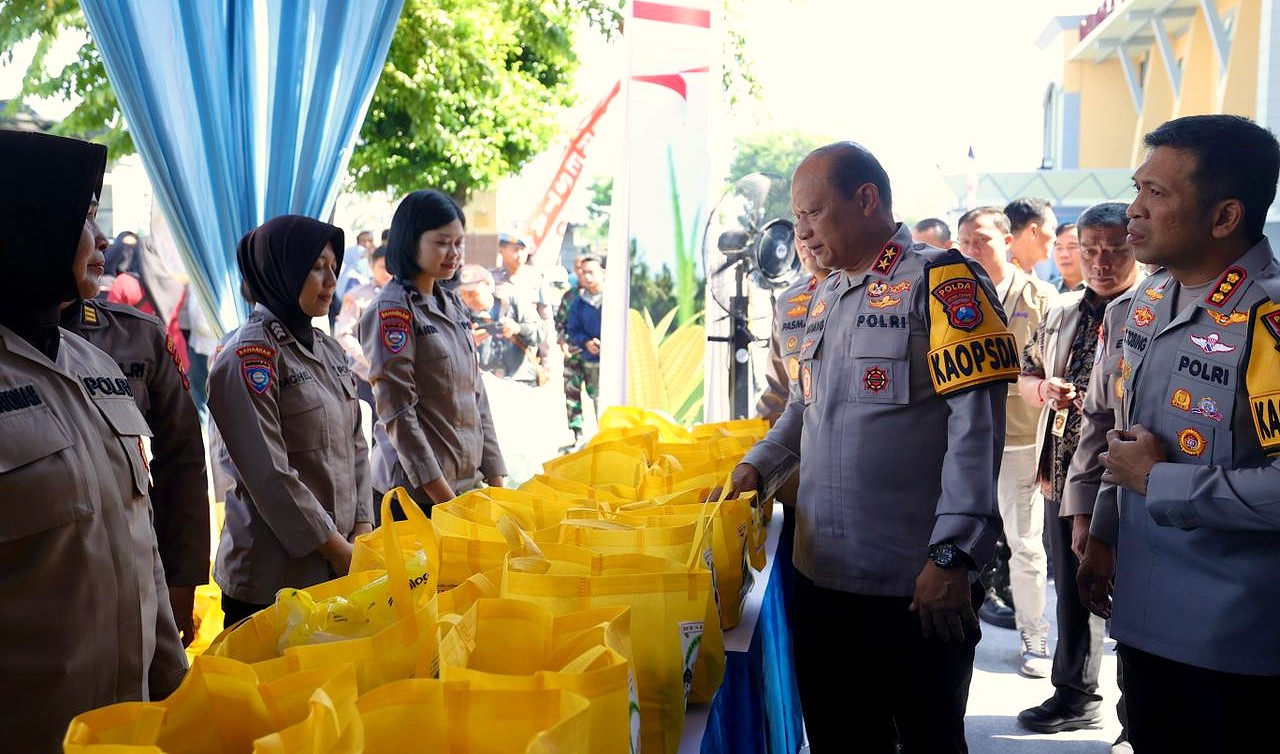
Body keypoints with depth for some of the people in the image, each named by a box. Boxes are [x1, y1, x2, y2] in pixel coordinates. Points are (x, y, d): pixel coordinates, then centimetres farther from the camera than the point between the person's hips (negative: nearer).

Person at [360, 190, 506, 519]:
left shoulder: (455, 306, 11)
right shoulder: (392, 311, -11)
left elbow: (477, 396, 12)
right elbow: (397, 412, -15)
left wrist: (496, 479, 7)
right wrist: (441, 494, -17)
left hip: (470, 480, 7)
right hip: (417, 490, -7)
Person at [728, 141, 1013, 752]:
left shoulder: (941, 281, -10)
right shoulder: (825, 297, 14)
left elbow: (975, 423, -17)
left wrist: (952, 557, -21)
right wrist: (758, 468, 10)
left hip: (915, 586, -7)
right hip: (822, 575, 7)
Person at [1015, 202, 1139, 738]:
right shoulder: (1063, 312, 11)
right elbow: (1026, 374, 20)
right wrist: (1043, 388, -1)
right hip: (1064, 474, 7)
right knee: (1072, 592, 18)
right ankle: (1075, 694, 33)